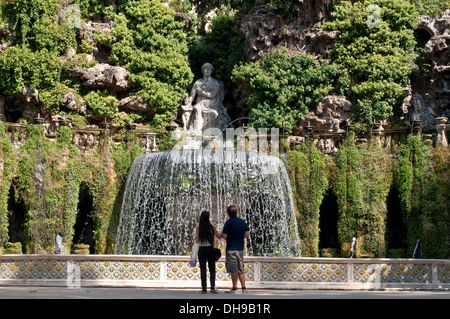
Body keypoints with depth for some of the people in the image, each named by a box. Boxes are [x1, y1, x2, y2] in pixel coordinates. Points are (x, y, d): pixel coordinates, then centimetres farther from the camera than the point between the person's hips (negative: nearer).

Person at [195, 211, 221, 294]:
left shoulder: (198, 228, -5)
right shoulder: (212, 227, -2)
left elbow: (197, 241, -8)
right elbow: (219, 236, 0)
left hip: (202, 250, -1)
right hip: (210, 250, 1)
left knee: (203, 270, 2)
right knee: (212, 269, 8)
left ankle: (204, 289, 0)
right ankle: (213, 287, -3)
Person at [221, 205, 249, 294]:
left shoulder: (228, 223, -10)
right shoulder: (242, 222, 7)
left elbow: (224, 236, -15)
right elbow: (246, 235, 10)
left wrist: (222, 234, 6)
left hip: (231, 248, -5)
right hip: (240, 248, 6)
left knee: (233, 269, -5)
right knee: (241, 269, 11)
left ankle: (234, 288, -7)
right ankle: (243, 288, 10)